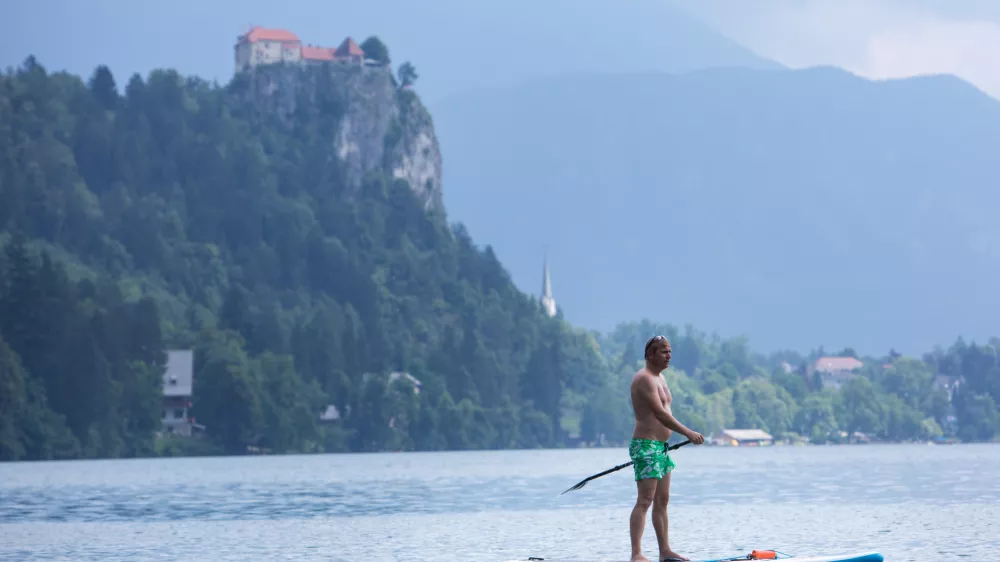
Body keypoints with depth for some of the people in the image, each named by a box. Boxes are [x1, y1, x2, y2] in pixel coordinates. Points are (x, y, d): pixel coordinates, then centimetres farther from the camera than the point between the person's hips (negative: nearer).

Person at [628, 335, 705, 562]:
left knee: (662, 501, 13)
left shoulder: (659, 377, 18)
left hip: (660, 447, 10)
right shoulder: (644, 379, -15)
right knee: (645, 501, -14)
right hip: (646, 446, -10)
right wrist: (688, 433, -24)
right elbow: (659, 413, -23)